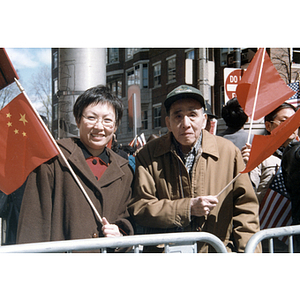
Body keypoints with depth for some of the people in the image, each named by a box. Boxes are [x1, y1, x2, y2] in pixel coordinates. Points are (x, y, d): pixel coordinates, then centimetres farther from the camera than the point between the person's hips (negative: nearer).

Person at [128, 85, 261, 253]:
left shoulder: (229, 152, 8)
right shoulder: (149, 155, 7)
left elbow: (245, 207, 11)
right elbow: (139, 207, 0)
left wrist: (249, 252, 0)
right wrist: (188, 208, -8)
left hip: (217, 252, 1)